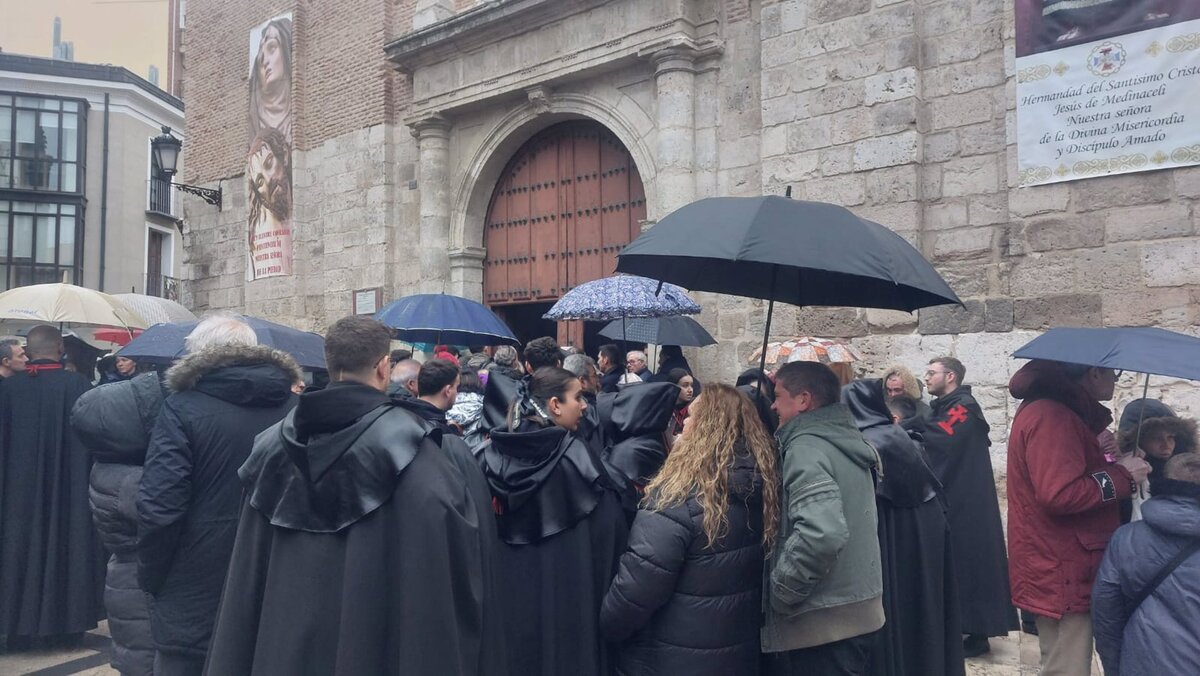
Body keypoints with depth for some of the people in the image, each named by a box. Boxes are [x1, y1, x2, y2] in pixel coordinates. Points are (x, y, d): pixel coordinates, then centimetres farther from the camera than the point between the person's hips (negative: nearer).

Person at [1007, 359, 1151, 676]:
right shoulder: (1053, 416, -20)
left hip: (1057, 568, 11)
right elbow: (1060, 494, -28)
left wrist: (1102, 457, 4)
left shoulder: (1050, 409, 15)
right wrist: (1121, 476, -16)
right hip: (1061, 573, -11)